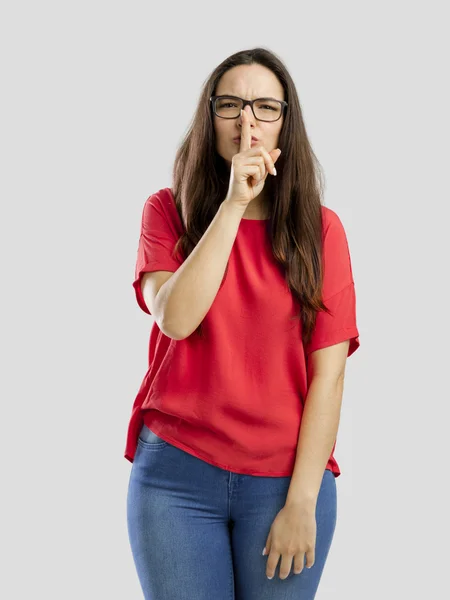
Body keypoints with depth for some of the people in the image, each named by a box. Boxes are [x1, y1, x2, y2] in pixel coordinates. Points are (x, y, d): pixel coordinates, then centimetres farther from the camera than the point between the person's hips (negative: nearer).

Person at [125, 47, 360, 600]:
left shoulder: (321, 228, 1)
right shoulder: (168, 211, 3)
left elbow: (328, 372, -4)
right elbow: (175, 319, -15)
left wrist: (302, 501, -9)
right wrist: (233, 205, -16)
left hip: (286, 478, 0)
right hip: (177, 473, 0)